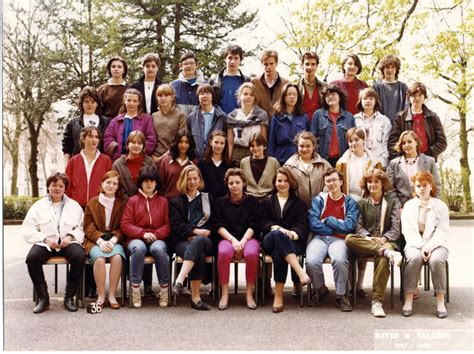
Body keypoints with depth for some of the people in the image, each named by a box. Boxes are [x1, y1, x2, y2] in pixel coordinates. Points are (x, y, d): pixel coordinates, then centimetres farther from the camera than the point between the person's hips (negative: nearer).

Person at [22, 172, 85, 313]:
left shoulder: (74, 205, 19)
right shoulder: (38, 205, 16)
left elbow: (81, 227, 8)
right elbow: (27, 229, 5)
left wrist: (70, 236, -13)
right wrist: (45, 239, -10)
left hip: (68, 242, 0)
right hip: (45, 243, 0)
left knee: (79, 256, -32)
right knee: (32, 258, -31)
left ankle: (69, 297, -16)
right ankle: (43, 298, -16)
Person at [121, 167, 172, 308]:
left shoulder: (163, 201, 17)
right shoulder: (132, 201, 13)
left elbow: (168, 225, 9)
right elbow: (125, 225, 4)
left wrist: (156, 234, -10)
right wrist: (143, 233, -11)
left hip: (157, 239, 0)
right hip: (136, 239, 0)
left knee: (159, 249, -36)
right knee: (139, 248, -37)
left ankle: (164, 289, -23)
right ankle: (135, 289, -28)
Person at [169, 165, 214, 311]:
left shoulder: (208, 199, 23)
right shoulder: (176, 201, 19)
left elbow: (213, 223, 15)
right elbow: (176, 225, 4)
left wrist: (197, 235, -4)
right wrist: (195, 230, -13)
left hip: (204, 240, 1)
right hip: (182, 241, -1)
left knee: (198, 241, -41)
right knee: (199, 255, -38)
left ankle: (179, 281, -49)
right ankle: (195, 298, -40)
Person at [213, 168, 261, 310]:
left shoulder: (253, 202, 11)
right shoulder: (220, 202, 13)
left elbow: (254, 225, 1)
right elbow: (219, 226, 2)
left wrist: (242, 241, -14)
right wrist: (233, 240, -13)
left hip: (248, 237, 0)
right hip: (228, 238, 0)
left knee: (251, 253, -35)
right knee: (223, 253, -35)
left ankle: (249, 293, -19)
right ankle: (224, 293, -23)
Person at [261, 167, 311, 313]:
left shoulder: (299, 203, 22)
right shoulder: (267, 202, 26)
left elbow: (303, 226, 6)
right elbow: (264, 223, 10)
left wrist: (292, 234, -18)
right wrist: (277, 228, -14)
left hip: (293, 241, 0)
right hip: (270, 240, 0)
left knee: (279, 253, -38)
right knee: (277, 234, -40)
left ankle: (279, 295, -41)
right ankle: (300, 272, -52)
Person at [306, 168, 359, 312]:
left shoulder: (350, 202, 12)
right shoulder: (318, 200, 13)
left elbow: (349, 226, -3)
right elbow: (313, 224, -1)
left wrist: (328, 220, 0)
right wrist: (338, 227, -3)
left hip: (339, 239, -1)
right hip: (319, 238, 1)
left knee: (339, 260, -35)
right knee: (312, 262, -30)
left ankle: (341, 296, -11)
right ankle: (321, 289, 3)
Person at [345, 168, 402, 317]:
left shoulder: (393, 202, 15)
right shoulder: (361, 203, 19)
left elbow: (396, 229, 4)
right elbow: (359, 227, 6)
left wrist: (384, 238, -16)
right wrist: (368, 238, -16)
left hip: (386, 242, -2)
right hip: (365, 244, 2)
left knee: (382, 258, -38)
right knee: (349, 238, -32)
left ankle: (377, 302, -39)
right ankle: (387, 252, -40)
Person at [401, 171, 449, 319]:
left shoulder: (441, 206, 9)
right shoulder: (408, 205, 12)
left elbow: (442, 231, -1)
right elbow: (407, 230, 1)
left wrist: (429, 246, -17)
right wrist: (420, 246, -15)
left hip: (436, 244, 0)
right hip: (415, 244, 0)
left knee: (436, 259, -33)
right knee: (414, 258, -33)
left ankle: (440, 301, -24)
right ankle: (408, 300, -31)